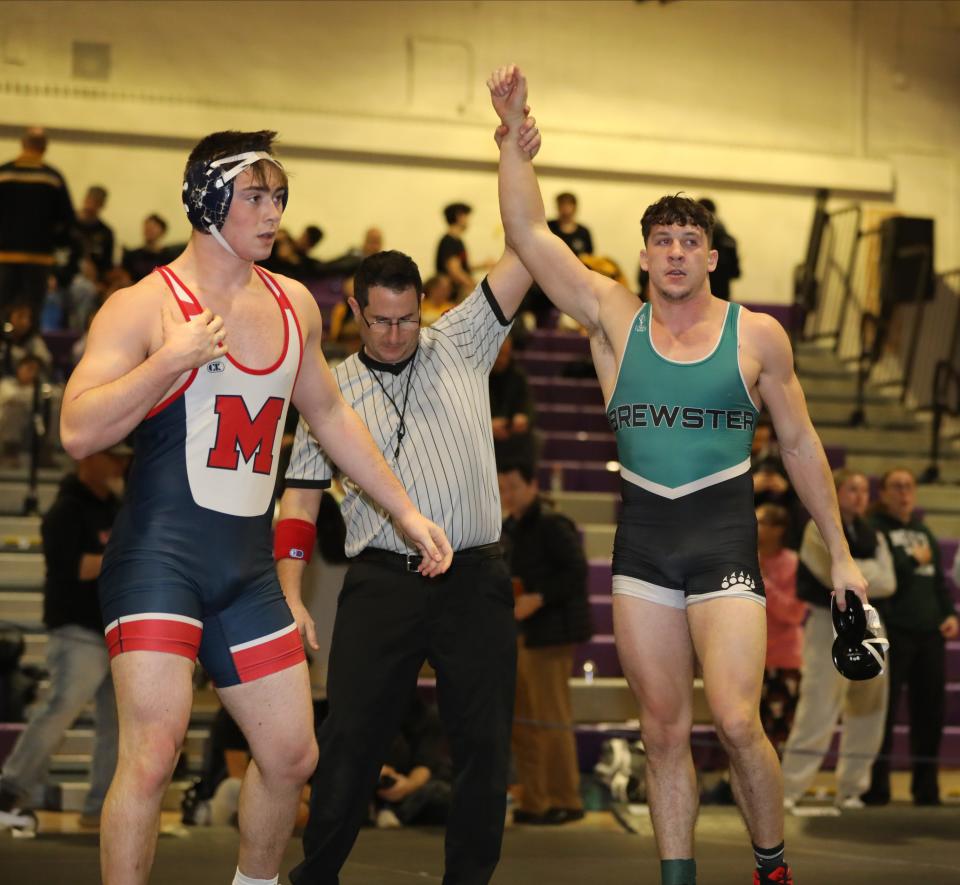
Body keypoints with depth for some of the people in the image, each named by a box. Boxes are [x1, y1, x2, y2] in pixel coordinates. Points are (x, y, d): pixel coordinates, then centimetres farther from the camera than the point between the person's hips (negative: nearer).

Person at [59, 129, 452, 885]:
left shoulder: (293, 305, 12)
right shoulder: (145, 307, -8)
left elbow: (330, 415, 26)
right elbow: (77, 432, -16)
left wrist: (407, 512, 25)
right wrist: (170, 361, -24)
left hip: (249, 568, 7)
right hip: (160, 558, -7)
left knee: (292, 754, 10)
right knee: (153, 752, -19)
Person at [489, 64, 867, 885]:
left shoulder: (757, 336, 1)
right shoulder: (614, 318, 4)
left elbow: (800, 443, 9)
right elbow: (528, 233, -2)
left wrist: (840, 551, 9)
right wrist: (514, 133, -11)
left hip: (725, 539, -2)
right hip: (642, 541, 2)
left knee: (736, 720, -14)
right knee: (664, 731, 3)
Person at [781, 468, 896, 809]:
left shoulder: (872, 536, 14)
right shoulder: (820, 529, -4)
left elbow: (887, 582, -2)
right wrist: (870, 576, -7)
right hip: (828, 624, -7)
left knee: (867, 708, 7)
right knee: (818, 708, -14)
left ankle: (851, 789, 16)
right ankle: (789, 789, -13)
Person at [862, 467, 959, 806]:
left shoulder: (924, 532, 22)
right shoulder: (874, 529, 0)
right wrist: (913, 560, -5)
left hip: (930, 633, 7)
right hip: (892, 632, -6)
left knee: (930, 711, 7)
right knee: (884, 709, -5)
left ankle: (927, 788, 16)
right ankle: (876, 787, 1)